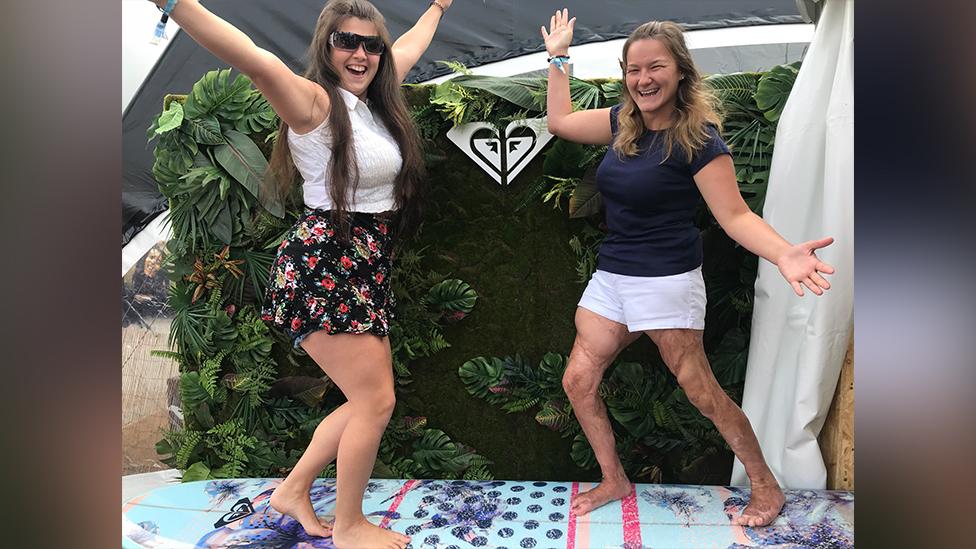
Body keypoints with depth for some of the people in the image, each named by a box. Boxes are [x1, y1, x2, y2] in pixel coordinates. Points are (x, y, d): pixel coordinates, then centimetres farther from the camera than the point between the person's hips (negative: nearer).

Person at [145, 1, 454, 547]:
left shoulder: (376, 97, 12)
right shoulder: (314, 102, -13)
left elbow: (410, 47, 31)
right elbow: (260, 63, -33)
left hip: (366, 270, 9)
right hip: (322, 267, -9)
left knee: (369, 401, 13)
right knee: (377, 401, -3)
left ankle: (293, 491, 32)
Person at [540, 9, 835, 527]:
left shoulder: (697, 138, -14)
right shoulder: (623, 122, 5)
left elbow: (735, 215, -17)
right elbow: (560, 121, 18)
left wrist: (782, 252, -35)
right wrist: (558, 57, 18)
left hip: (666, 281, -6)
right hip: (610, 276, 7)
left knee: (701, 392, 3)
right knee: (578, 380, 5)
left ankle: (766, 487, 25)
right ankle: (614, 480, 24)